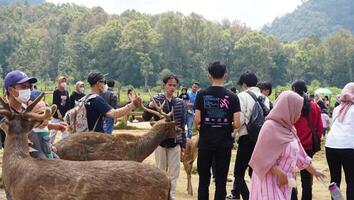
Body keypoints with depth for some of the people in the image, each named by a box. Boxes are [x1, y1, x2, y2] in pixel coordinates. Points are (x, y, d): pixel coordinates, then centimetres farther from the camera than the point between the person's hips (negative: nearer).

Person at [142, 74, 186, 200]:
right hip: (160, 141, -2)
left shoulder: (180, 103, 4)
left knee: (174, 173, 5)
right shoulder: (156, 99, -3)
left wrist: (183, 144, 6)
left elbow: (182, 125, 7)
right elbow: (146, 118, -3)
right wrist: (149, 108, -24)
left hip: (175, 142, 2)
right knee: (161, 171, 10)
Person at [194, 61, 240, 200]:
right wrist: (227, 128, 11)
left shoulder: (202, 94, -4)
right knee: (221, 181, 6)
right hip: (224, 143, 0)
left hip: (205, 142, 0)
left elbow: (197, 120, -9)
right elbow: (237, 124, -10)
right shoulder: (232, 97, -4)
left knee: (204, 179, 9)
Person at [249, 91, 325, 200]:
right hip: (271, 181, -8)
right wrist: (280, 173, -20)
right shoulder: (270, 127, -18)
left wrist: (314, 172, 19)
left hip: (285, 180, 8)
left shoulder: (288, 128, 7)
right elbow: (261, 158, -20)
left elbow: (298, 153, 15)